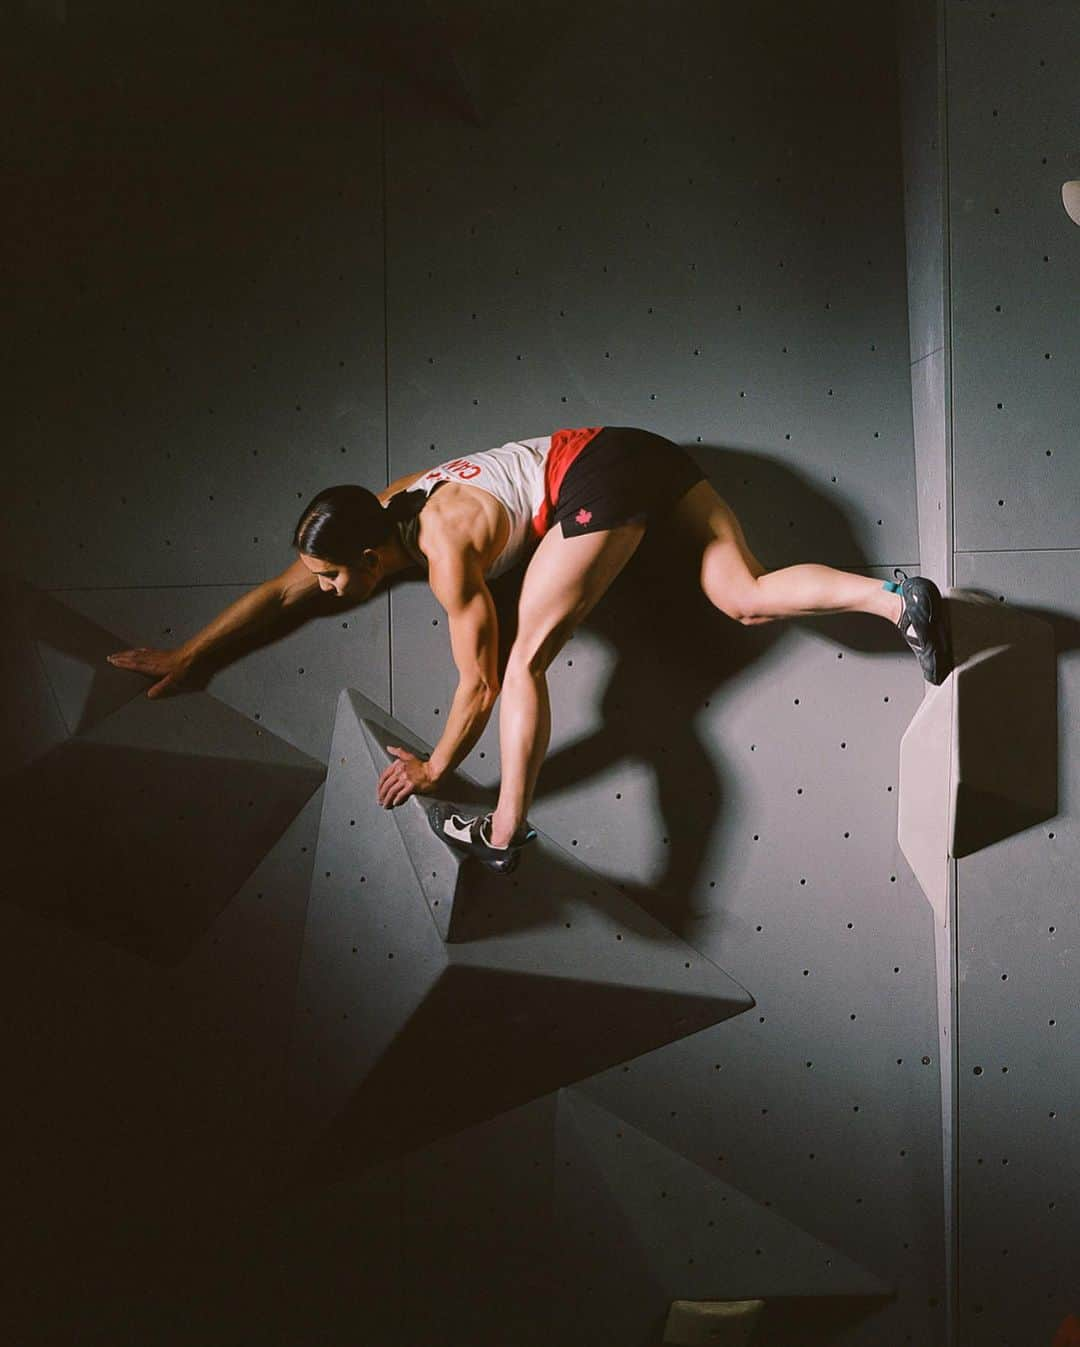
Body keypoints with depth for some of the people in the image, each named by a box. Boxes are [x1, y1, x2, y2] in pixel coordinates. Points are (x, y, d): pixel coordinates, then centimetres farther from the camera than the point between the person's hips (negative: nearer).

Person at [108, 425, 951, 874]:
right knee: (746, 598, 2)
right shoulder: (383, 505, 11)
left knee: (528, 657, -11)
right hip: (642, 449, 9)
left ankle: (504, 841, -15)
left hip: (598, 478, -9)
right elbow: (282, 588, 20)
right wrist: (189, 655, 20)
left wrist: (436, 769, 4)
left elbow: (480, 684, -9)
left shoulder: (447, 552, -12)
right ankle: (895, 597, -17)